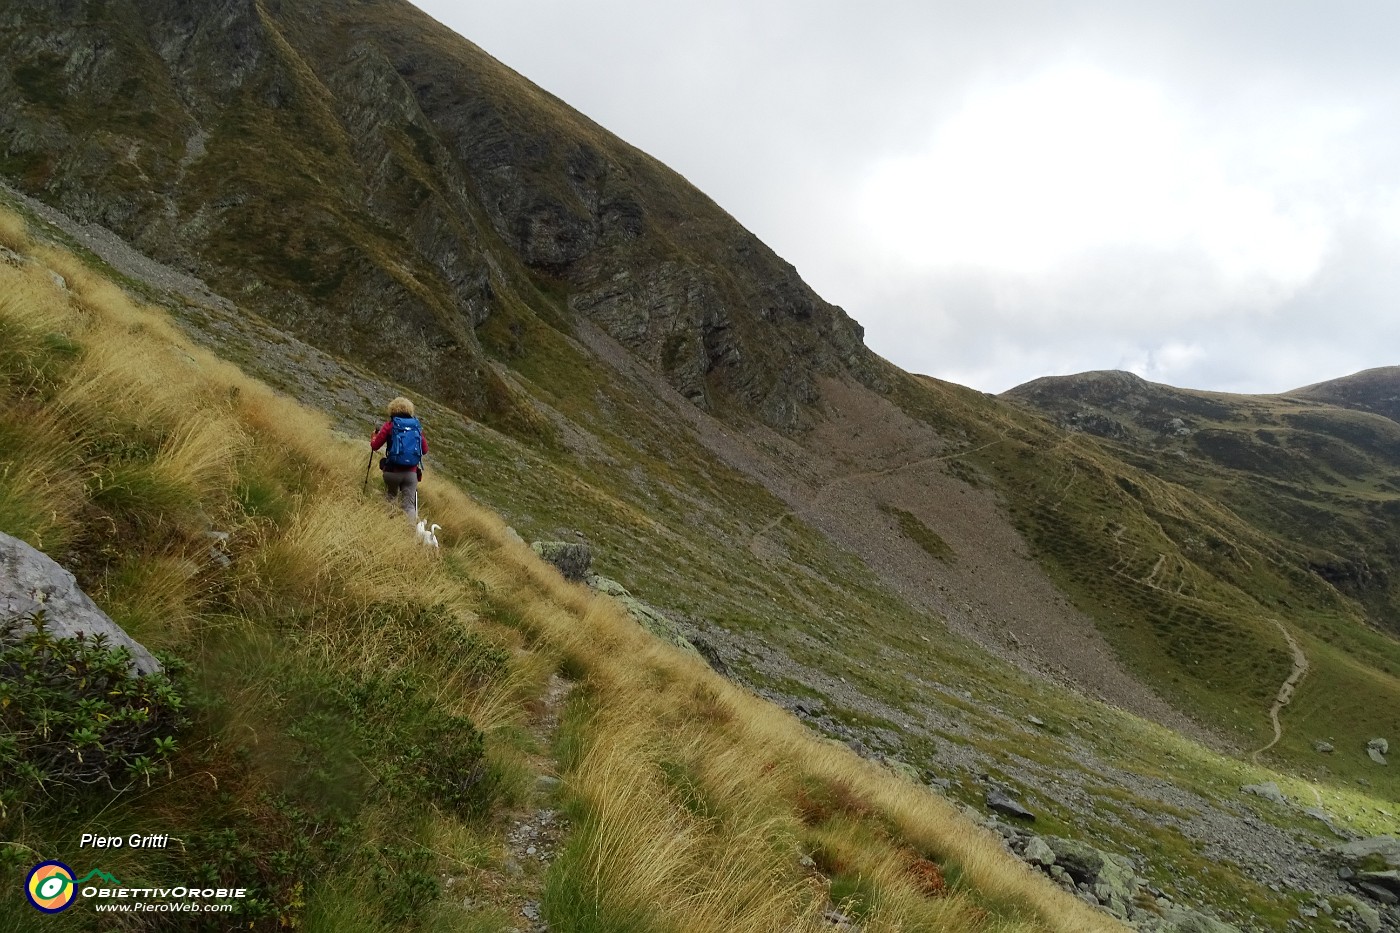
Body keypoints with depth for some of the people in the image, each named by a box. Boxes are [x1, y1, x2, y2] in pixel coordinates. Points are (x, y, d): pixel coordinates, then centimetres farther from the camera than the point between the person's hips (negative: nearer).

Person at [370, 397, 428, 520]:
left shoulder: (390, 425, 1)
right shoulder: (417, 426, 8)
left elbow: (374, 446, 3)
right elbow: (425, 450, 13)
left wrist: (375, 435, 25)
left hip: (393, 471, -1)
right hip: (411, 473, 1)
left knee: (390, 498, 21)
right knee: (409, 505, 0)